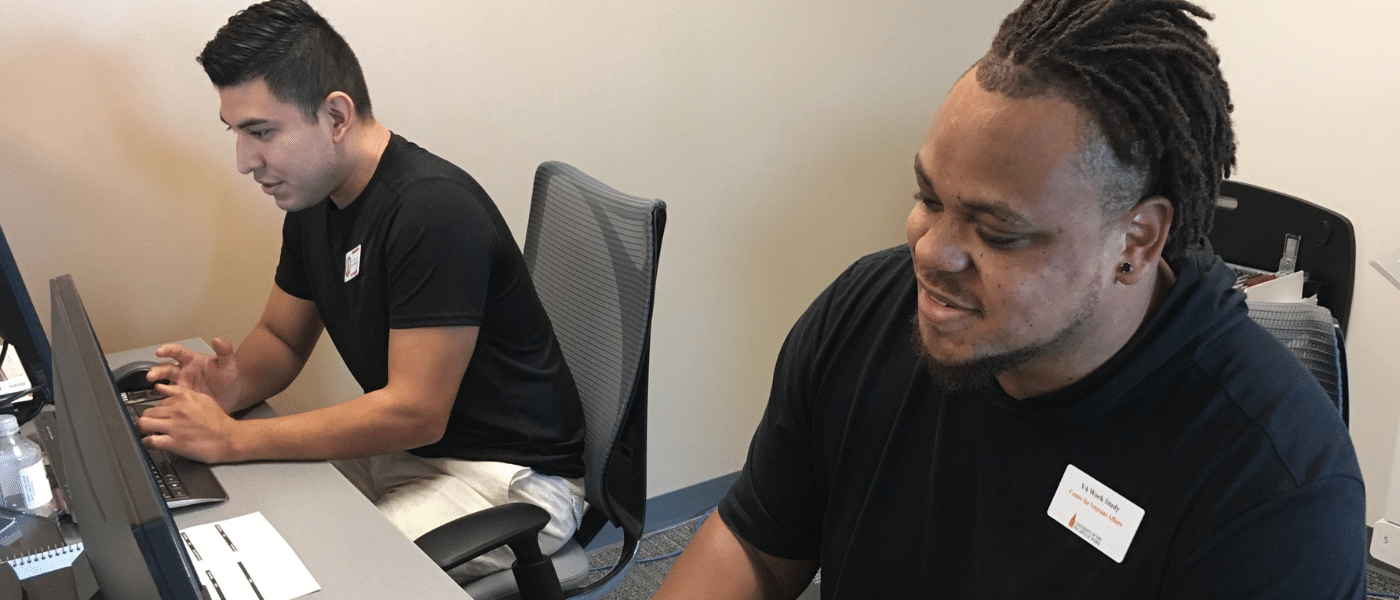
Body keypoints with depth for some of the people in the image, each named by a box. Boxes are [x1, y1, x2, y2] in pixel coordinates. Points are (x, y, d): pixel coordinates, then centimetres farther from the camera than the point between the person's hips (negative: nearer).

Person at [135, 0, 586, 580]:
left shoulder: (435, 210, -26)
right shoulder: (311, 198, 3)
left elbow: (416, 410, -27)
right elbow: (280, 337, 14)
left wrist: (232, 438, -24)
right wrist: (232, 385, -10)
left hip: (510, 474, -8)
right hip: (401, 443, 8)